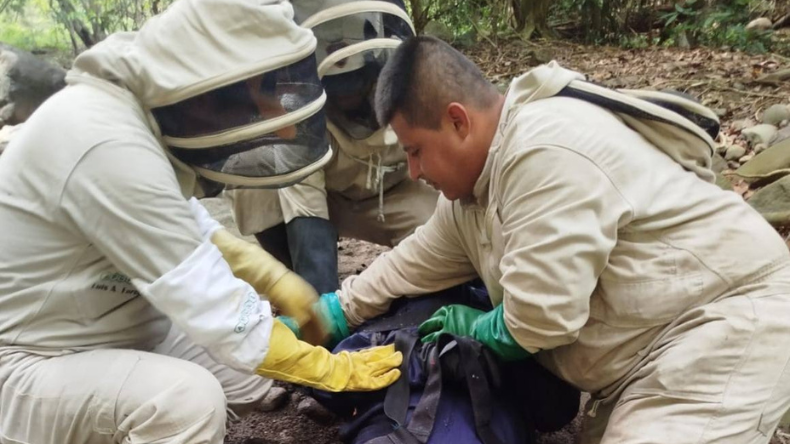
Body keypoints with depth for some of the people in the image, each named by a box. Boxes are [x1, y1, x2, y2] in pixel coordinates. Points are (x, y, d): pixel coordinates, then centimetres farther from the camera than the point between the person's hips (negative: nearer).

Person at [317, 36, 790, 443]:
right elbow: (417, 263, 17)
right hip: (650, 347, 9)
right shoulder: (474, 178, 5)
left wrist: (476, 327, -7)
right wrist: (334, 313, 18)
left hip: (727, 321, -9)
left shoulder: (546, 153, -28)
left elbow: (541, 317, -28)